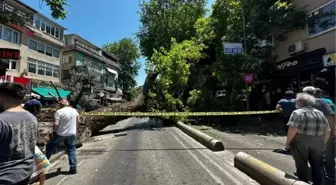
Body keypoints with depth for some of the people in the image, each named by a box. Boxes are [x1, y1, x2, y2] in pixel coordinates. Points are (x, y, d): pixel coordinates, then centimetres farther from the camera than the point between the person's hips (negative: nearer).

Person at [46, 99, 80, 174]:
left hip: (60, 134, -3)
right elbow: (78, 122, 7)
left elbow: (56, 124, -19)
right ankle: (73, 168, 12)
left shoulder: (59, 112, -13)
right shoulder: (74, 111, 1)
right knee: (71, 149, 11)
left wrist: (54, 130, 0)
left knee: (50, 146, 22)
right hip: (72, 134, 4)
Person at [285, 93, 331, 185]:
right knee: (317, 165, 19)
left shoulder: (297, 112, -11)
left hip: (300, 142, -6)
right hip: (317, 143, 6)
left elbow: (293, 129, -20)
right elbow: (327, 131, 11)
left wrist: (287, 143, -11)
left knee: (301, 165, 8)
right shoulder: (320, 113, 10)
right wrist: (322, 143, 20)